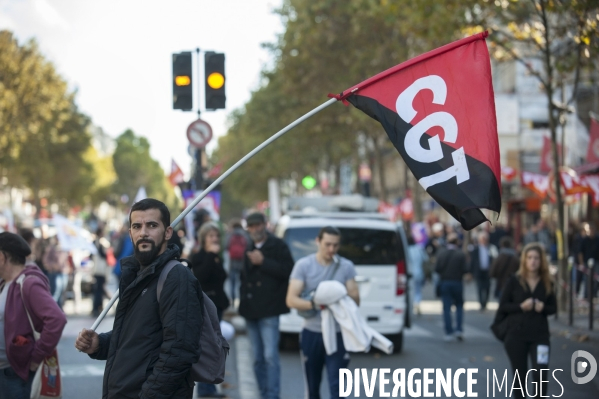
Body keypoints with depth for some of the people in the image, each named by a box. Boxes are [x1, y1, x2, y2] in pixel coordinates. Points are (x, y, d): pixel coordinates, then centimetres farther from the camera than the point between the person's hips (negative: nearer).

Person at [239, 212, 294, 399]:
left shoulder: (278, 246, -1)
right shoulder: (247, 248, 17)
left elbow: (287, 270, -13)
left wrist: (262, 262, -15)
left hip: (269, 309, -6)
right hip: (251, 310, 6)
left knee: (270, 356, -12)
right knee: (258, 359, 9)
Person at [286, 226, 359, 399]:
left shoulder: (346, 266, 2)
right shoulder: (303, 265, -3)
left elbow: (355, 299, 2)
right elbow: (291, 300, -10)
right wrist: (314, 304, -27)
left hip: (338, 334, 0)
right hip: (311, 333, 0)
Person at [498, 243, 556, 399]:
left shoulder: (547, 283, 4)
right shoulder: (514, 281, -3)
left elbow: (554, 307, 10)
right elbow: (502, 306, -2)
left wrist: (544, 308, -12)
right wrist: (520, 306, -17)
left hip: (540, 335, 1)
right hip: (516, 335, -1)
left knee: (540, 375, -11)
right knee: (519, 375, 8)